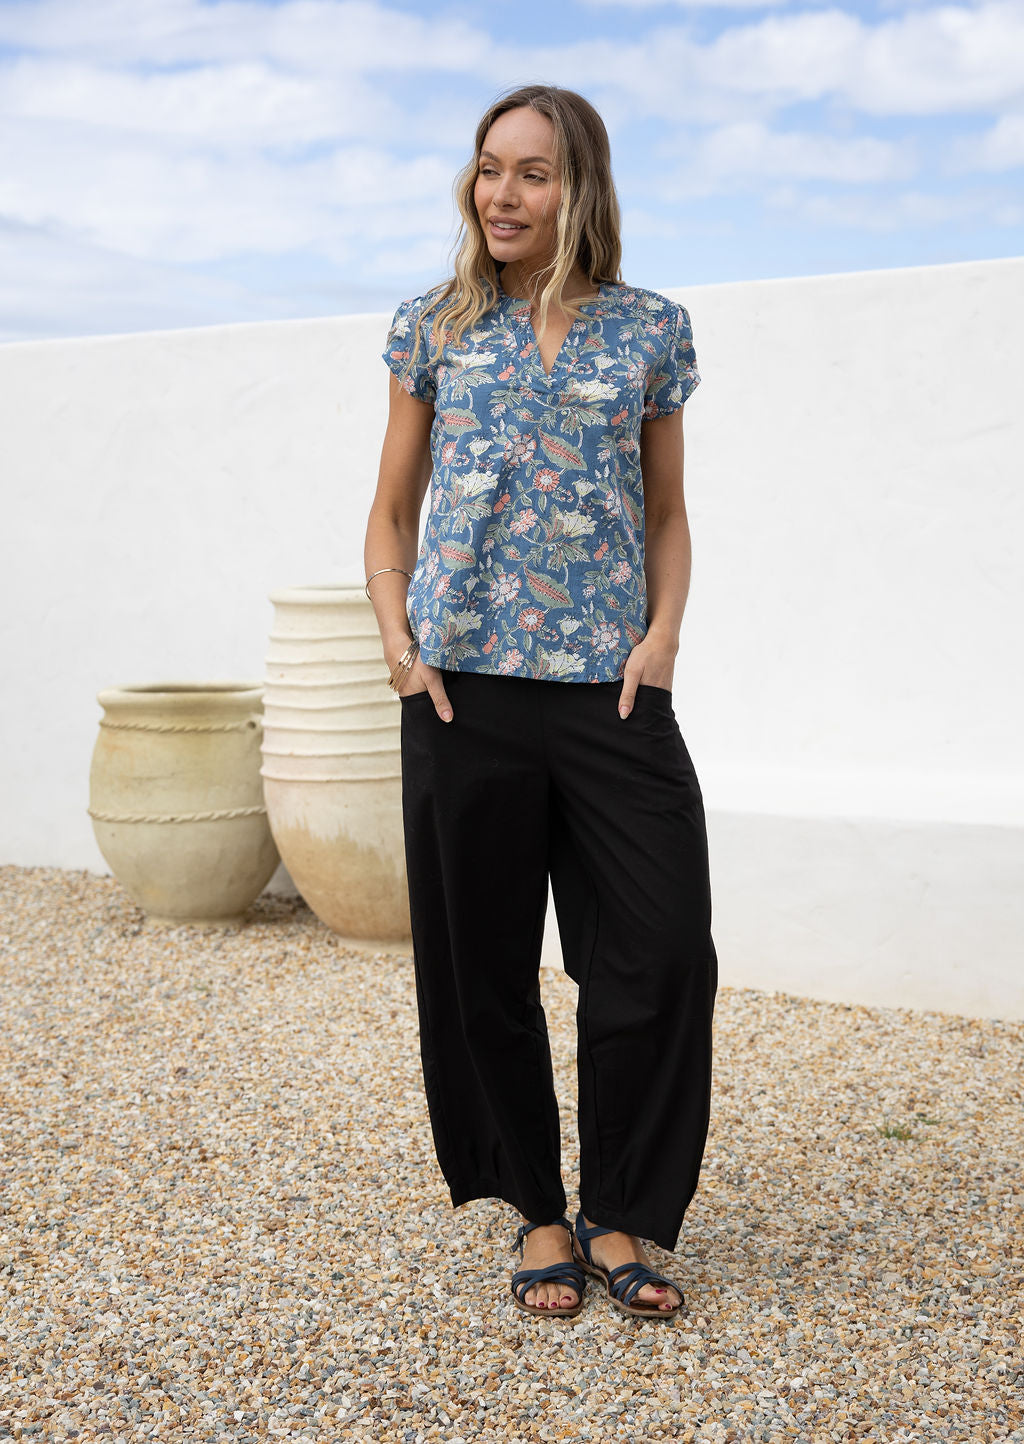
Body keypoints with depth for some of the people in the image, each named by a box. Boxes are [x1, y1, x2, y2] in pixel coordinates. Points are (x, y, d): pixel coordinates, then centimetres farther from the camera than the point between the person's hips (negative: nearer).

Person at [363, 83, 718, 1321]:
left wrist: (664, 630, -1)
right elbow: (391, 513, 14)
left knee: (662, 955, -4)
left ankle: (620, 1218, 14)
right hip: (464, 686, 0)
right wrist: (397, 638, -1)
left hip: (612, 692, 0)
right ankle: (537, 1213, 21)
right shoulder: (434, 327, 9)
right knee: (485, 966, 5)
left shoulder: (651, 330, 9)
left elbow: (666, 514, 16)